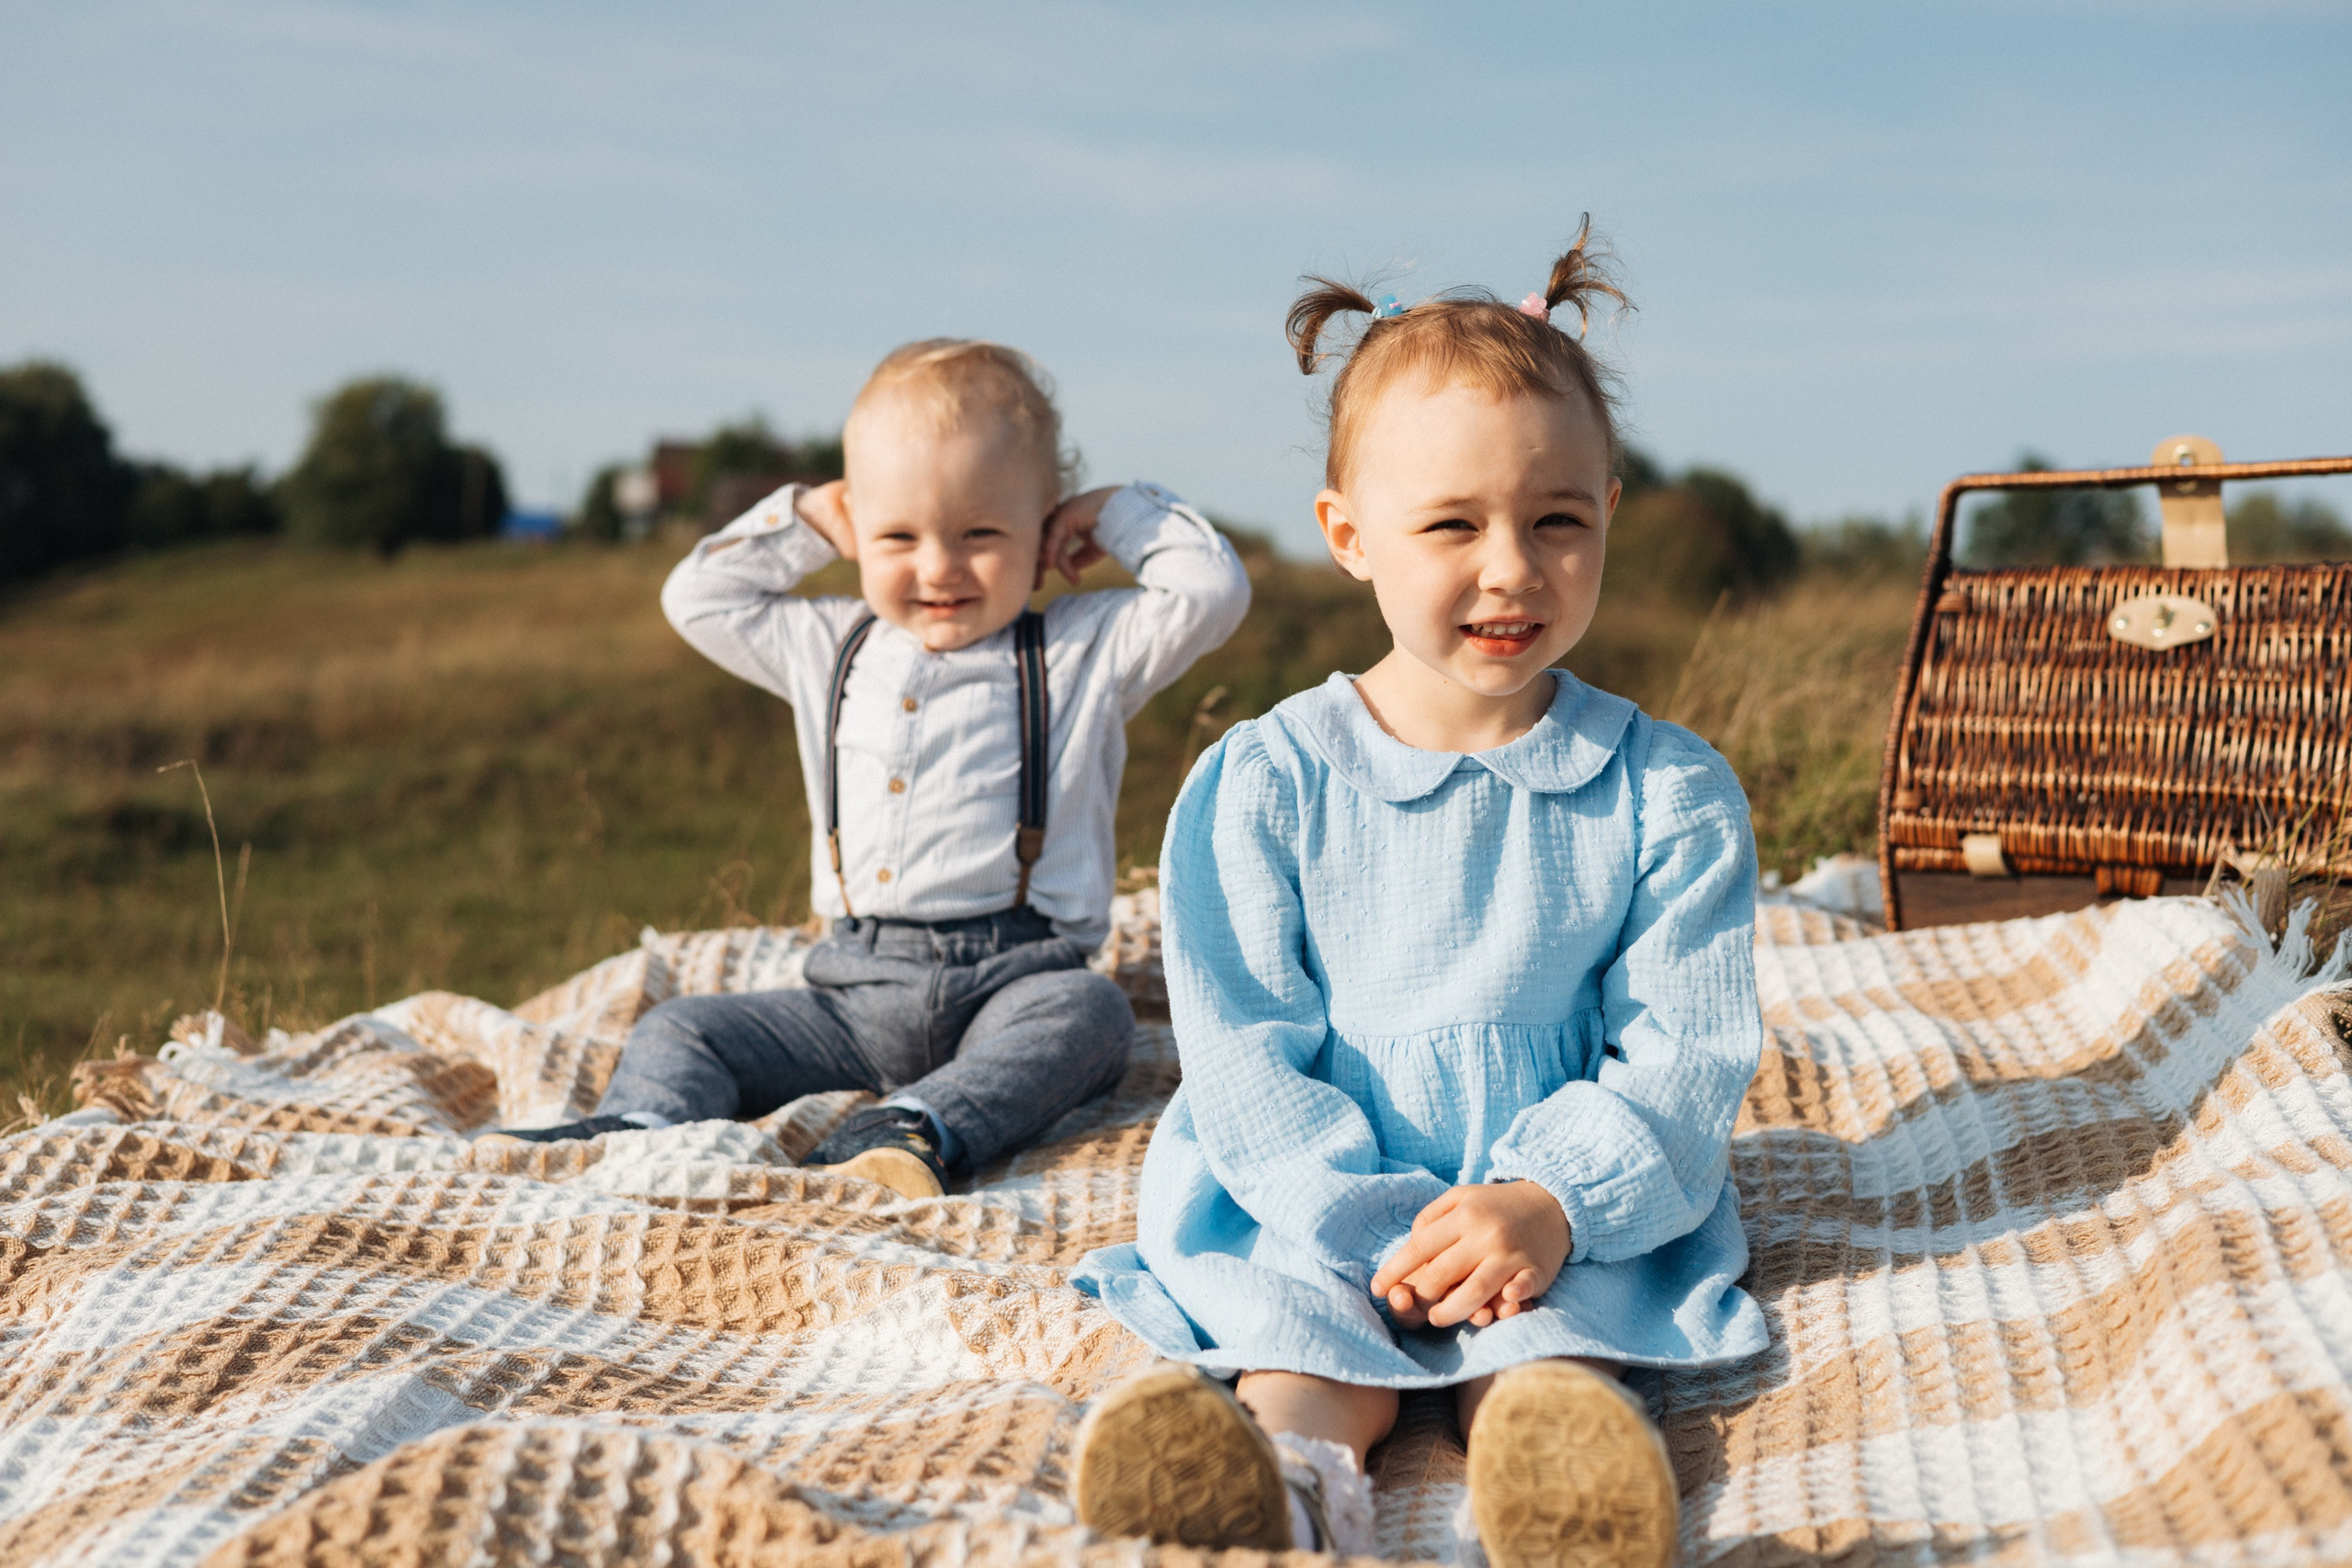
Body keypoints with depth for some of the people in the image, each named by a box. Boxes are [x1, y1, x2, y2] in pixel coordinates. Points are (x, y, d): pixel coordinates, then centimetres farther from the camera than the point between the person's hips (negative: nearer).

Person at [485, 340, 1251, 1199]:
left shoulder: (1085, 650, 5)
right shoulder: (829, 650, 17)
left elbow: (1212, 589, -4)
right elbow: (697, 597, 25)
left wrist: (1114, 512, 5)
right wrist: (804, 517, 18)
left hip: (1010, 982, -4)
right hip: (855, 991, 4)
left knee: (1086, 1011, -36)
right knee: (681, 1028, -8)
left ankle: (912, 1134, -51)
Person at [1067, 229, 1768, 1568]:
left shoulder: (1671, 794, 2)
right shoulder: (1263, 783, -1)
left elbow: (1683, 1055, 0)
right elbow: (1247, 1053, -3)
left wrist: (1553, 1203, -18)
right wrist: (1384, 1226, -16)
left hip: (1581, 1215, 0)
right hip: (1315, 1205, 0)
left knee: (1548, 1350, -30)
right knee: (1301, 1332, -29)